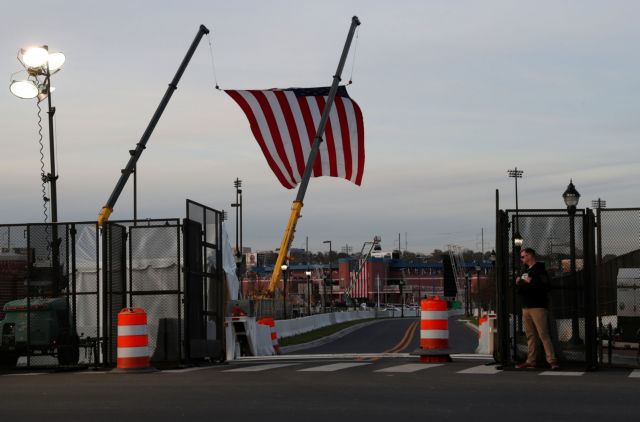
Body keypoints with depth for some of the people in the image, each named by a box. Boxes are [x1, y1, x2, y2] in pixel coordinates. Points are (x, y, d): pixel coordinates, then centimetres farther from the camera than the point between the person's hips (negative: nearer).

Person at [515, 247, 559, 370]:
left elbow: (547, 287, -16)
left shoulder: (540, 270, -6)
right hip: (526, 307, 8)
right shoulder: (525, 271, 20)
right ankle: (530, 361, 9)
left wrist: (531, 283, -18)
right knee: (530, 336, 8)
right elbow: (520, 289, 27)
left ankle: (552, 360, -13)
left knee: (543, 334, -12)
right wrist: (518, 284, 6)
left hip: (538, 307, -8)